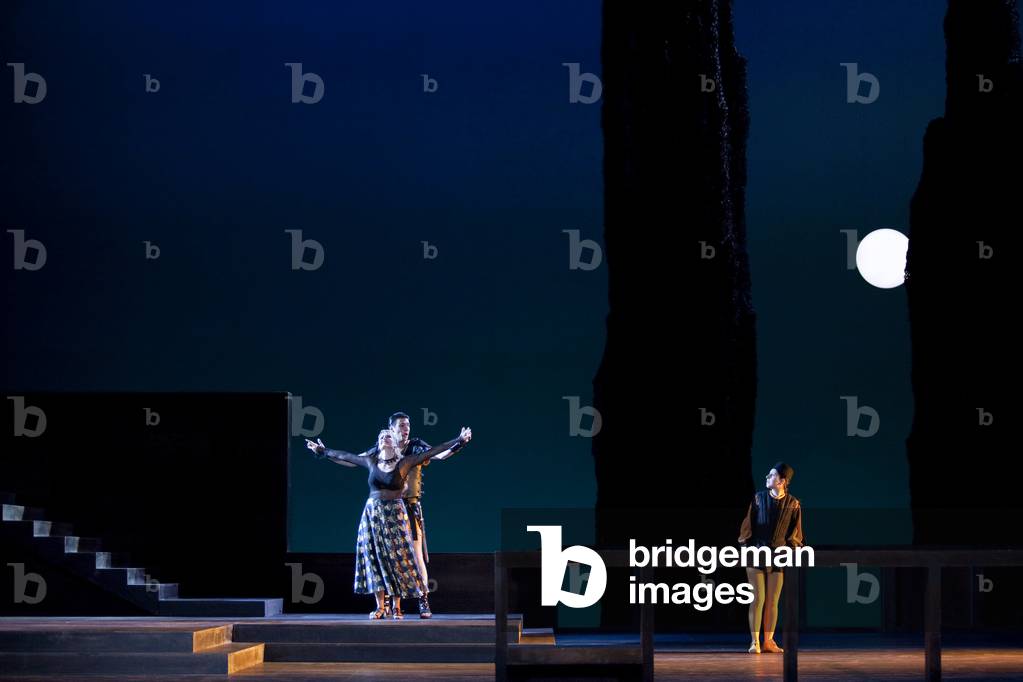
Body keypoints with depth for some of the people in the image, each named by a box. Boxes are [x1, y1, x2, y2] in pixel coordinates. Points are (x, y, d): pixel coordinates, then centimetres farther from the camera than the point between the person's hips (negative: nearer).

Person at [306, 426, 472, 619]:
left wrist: (459, 441, -2)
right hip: (372, 514, 3)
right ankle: (380, 606, 4)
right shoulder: (371, 462, 8)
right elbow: (344, 456, 22)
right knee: (375, 558, 0)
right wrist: (323, 451, 30)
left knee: (396, 558, -4)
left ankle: (396, 606, 4)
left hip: (395, 515, -3)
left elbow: (433, 452, -1)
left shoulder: (404, 463, 0)